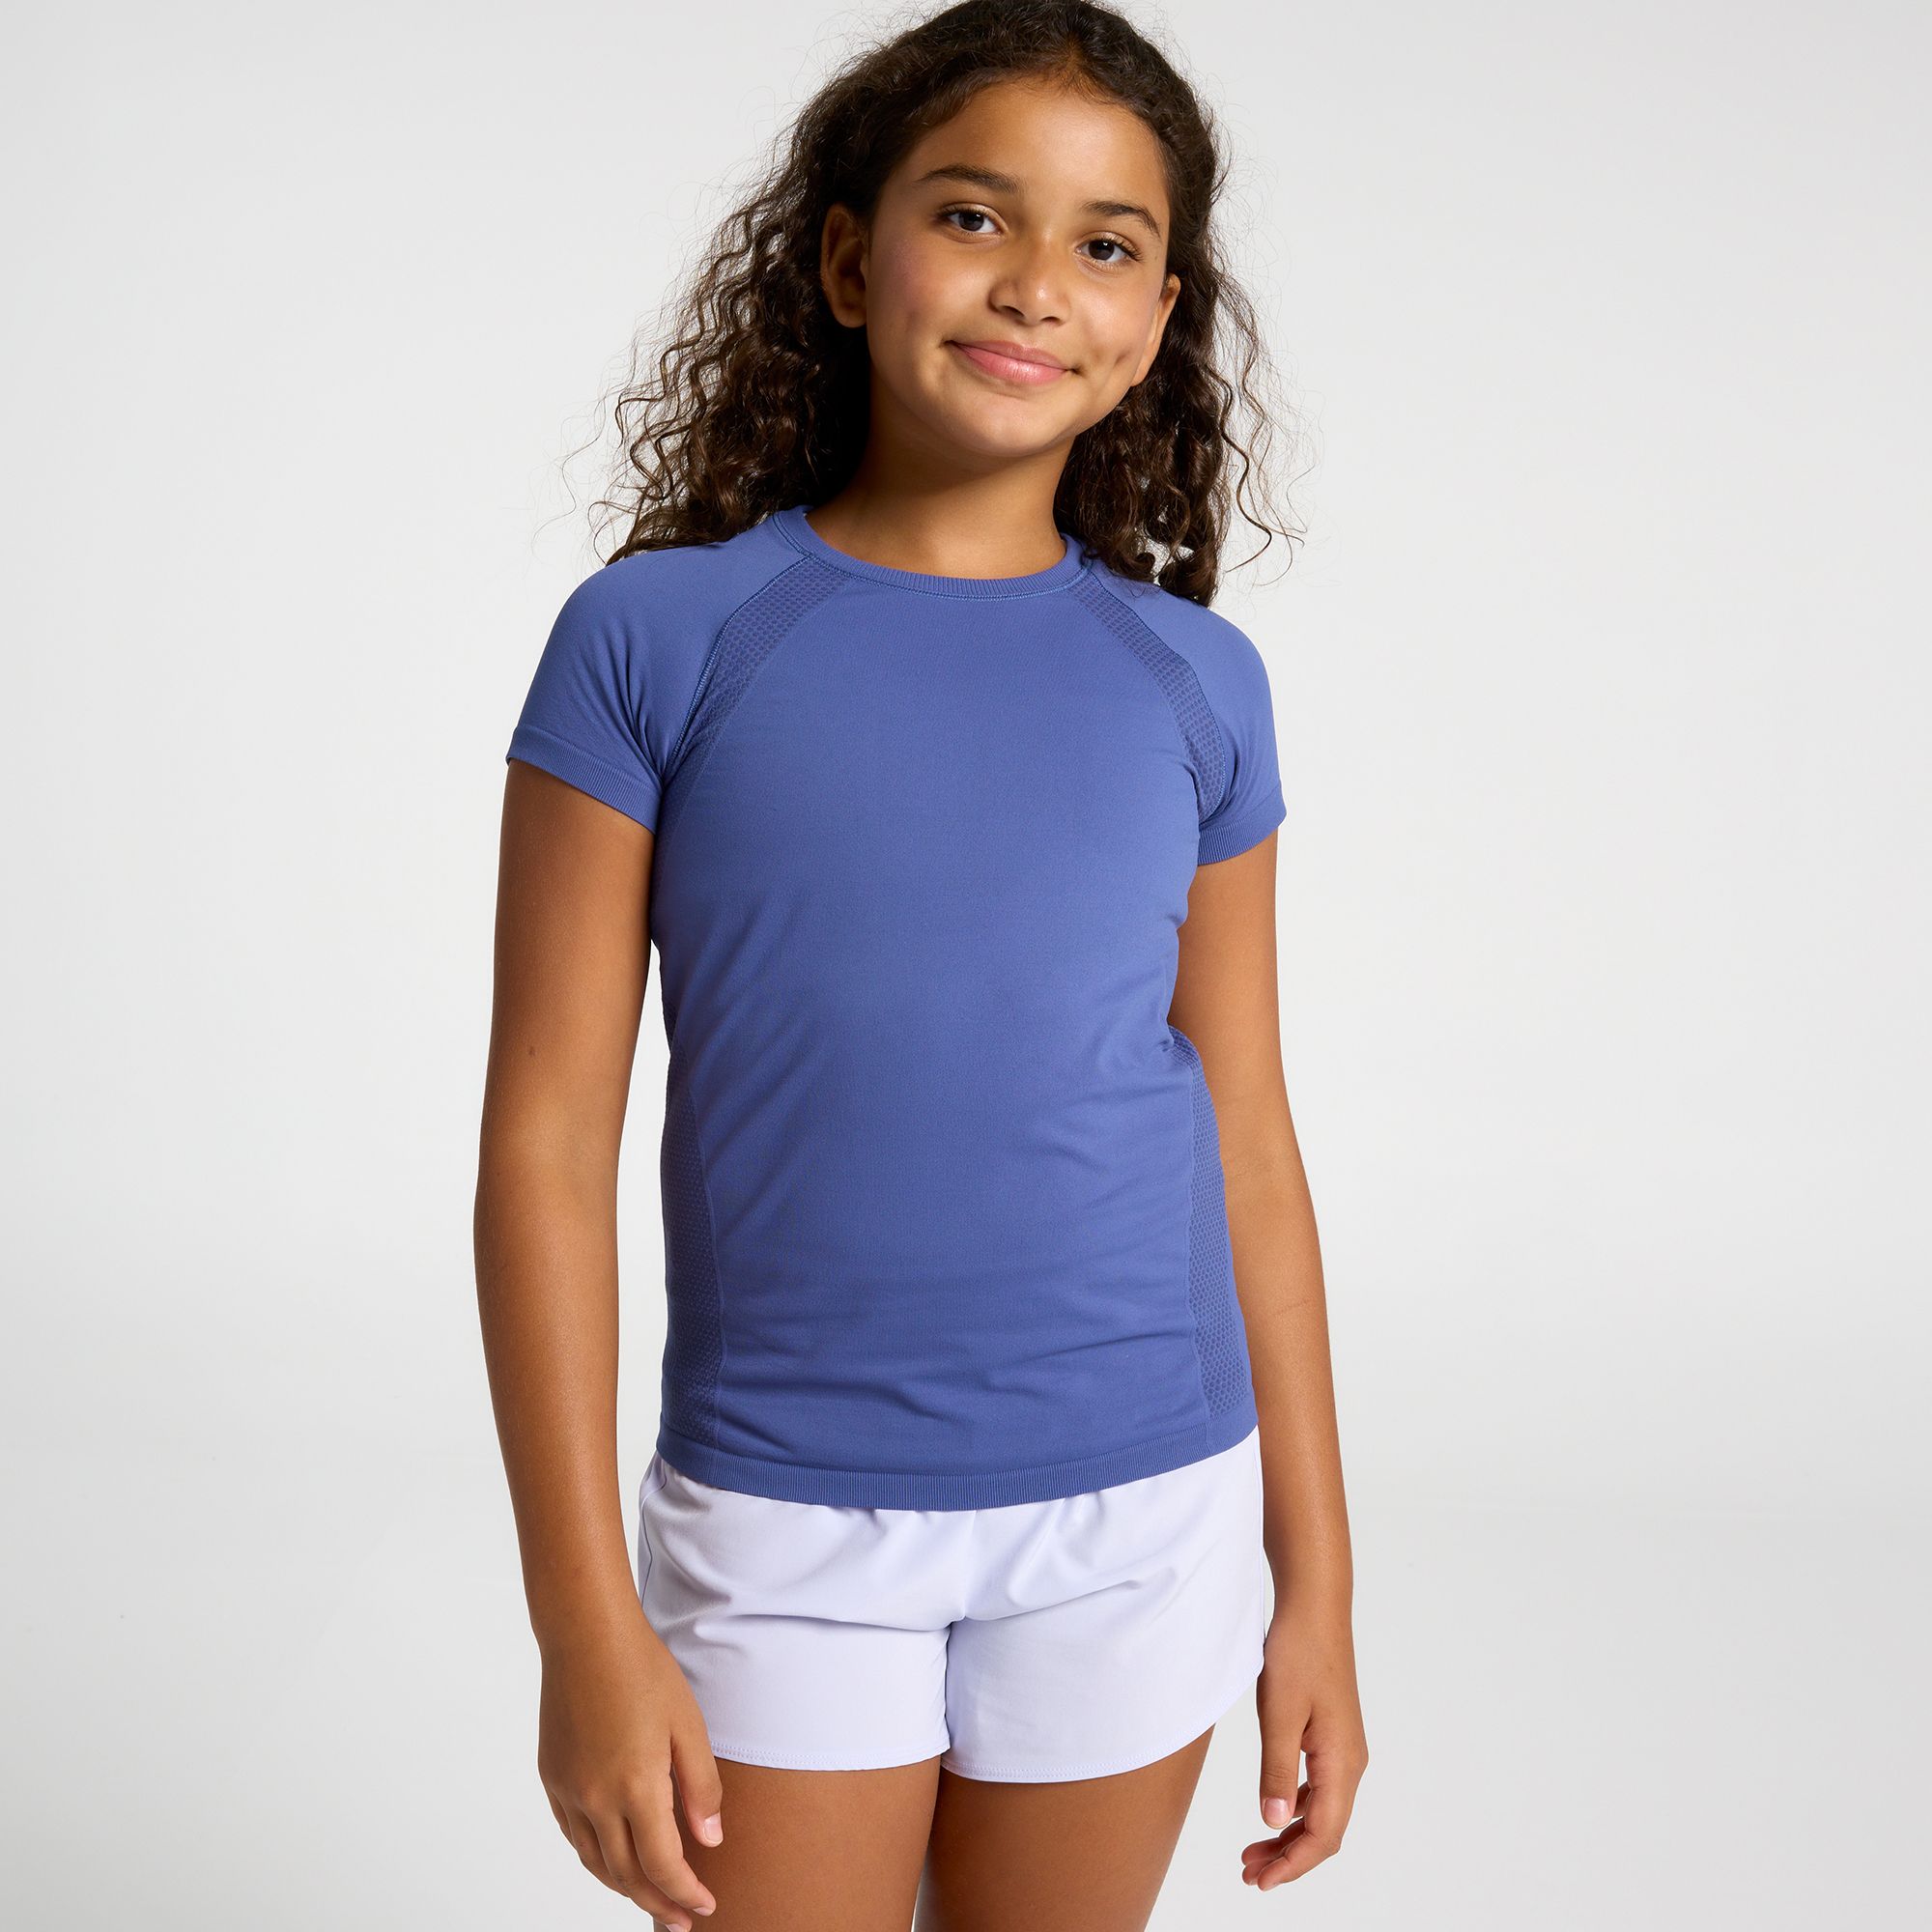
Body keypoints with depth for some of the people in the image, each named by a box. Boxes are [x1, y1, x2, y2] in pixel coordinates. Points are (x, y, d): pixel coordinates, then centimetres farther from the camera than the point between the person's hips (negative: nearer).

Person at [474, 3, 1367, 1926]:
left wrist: (1315, 1571, 8)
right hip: (783, 1515, -2)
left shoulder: (1194, 686, 0)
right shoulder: (658, 640, -7)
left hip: (1138, 1513, 2)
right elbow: (548, 1133, -7)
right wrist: (583, 1616, -9)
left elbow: (1244, 1136, 5)